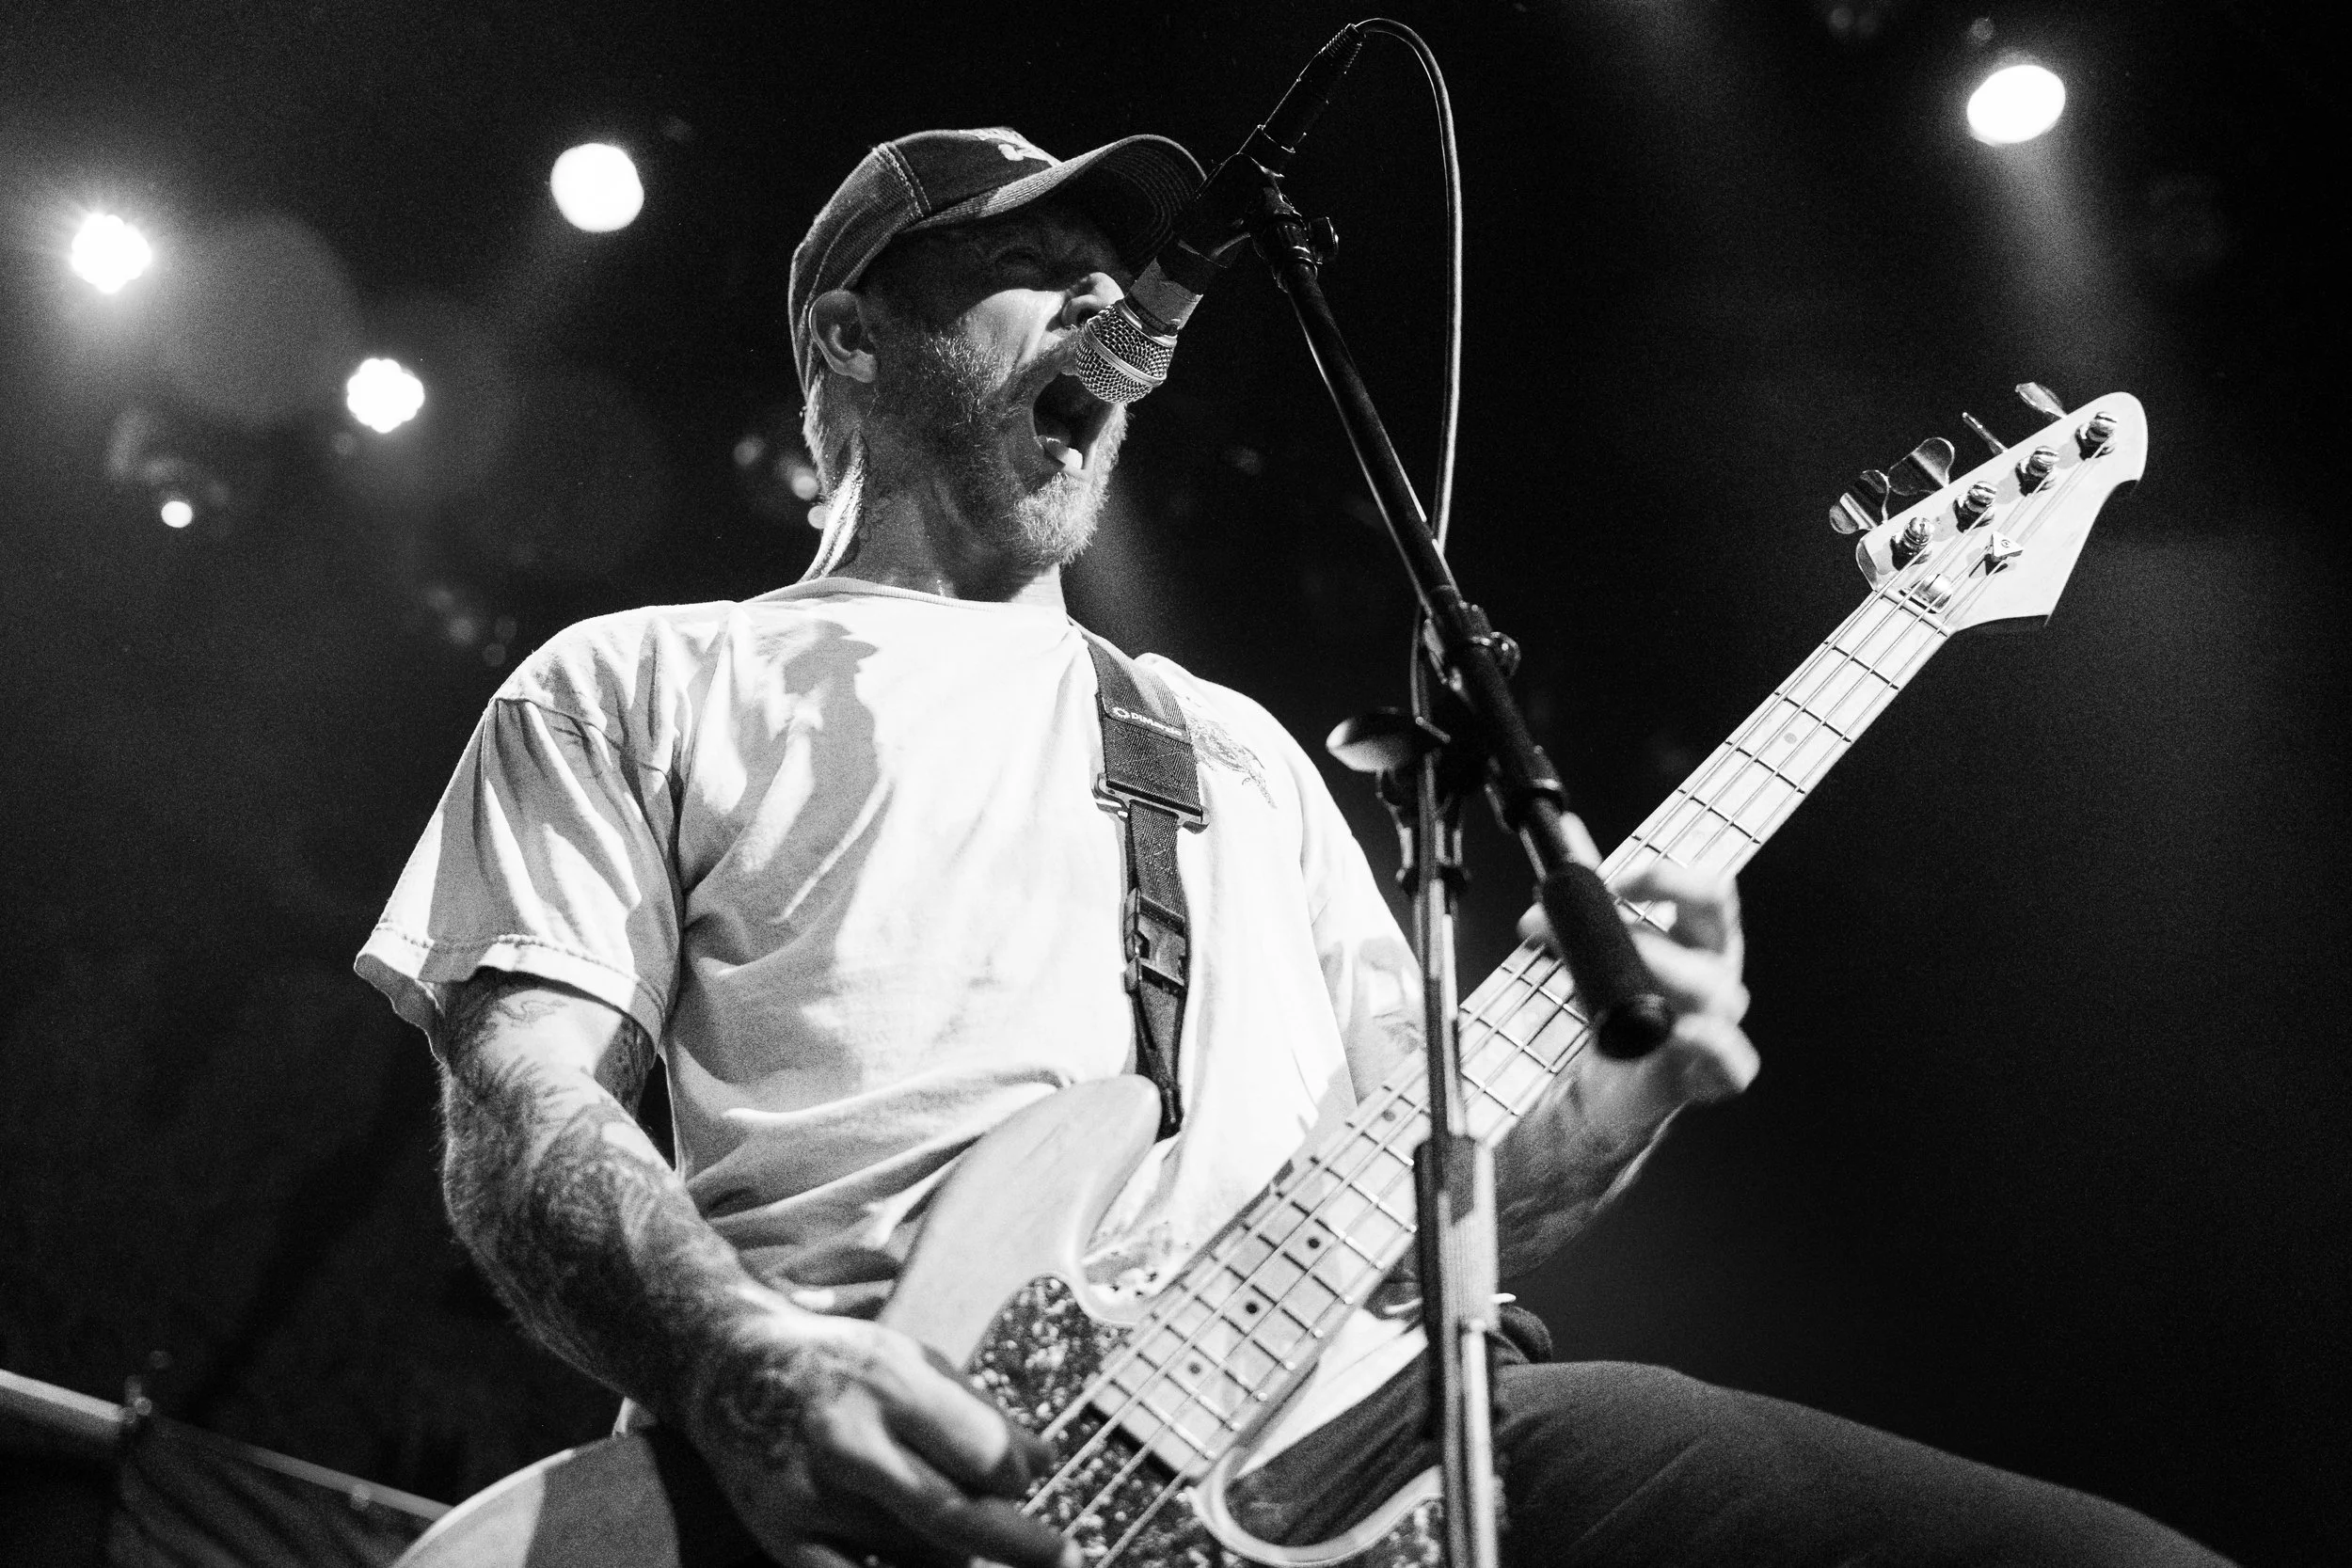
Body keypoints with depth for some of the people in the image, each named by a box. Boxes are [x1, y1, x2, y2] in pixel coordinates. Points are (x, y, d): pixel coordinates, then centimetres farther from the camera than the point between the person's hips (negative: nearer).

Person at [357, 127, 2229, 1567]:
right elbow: (521, 1113, 3)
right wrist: (743, 1365, -19)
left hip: (1339, 1414, 6)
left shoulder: (1233, 742, 31)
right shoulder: (635, 687, 17)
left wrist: (1613, 1091, 3)